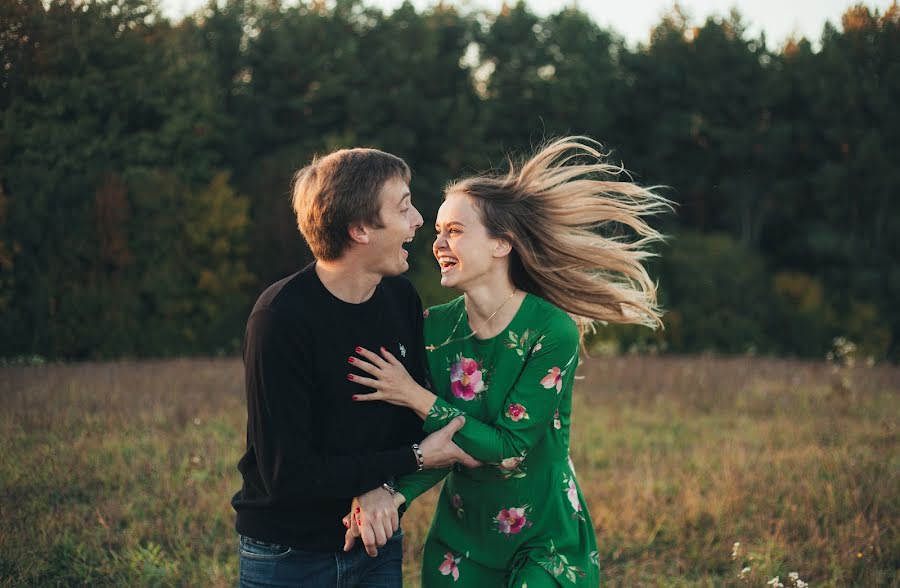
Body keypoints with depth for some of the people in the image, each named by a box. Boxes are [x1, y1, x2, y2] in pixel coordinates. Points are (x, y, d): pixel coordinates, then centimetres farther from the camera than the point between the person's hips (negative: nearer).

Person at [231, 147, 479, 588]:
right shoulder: (280, 317, -23)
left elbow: (416, 417, 3)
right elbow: (287, 474, -23)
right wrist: (415, 459, -19)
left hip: (375, 540, 5)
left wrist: (385, 488, -17)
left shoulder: (402, 298, -4)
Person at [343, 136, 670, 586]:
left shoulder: (552, 331, -19)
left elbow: (509, 448, -21)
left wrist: (417, 397, -21)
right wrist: (390, 494, -23)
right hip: (459, 538, 4)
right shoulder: (436, 327, -7)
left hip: (543, 543, -4)